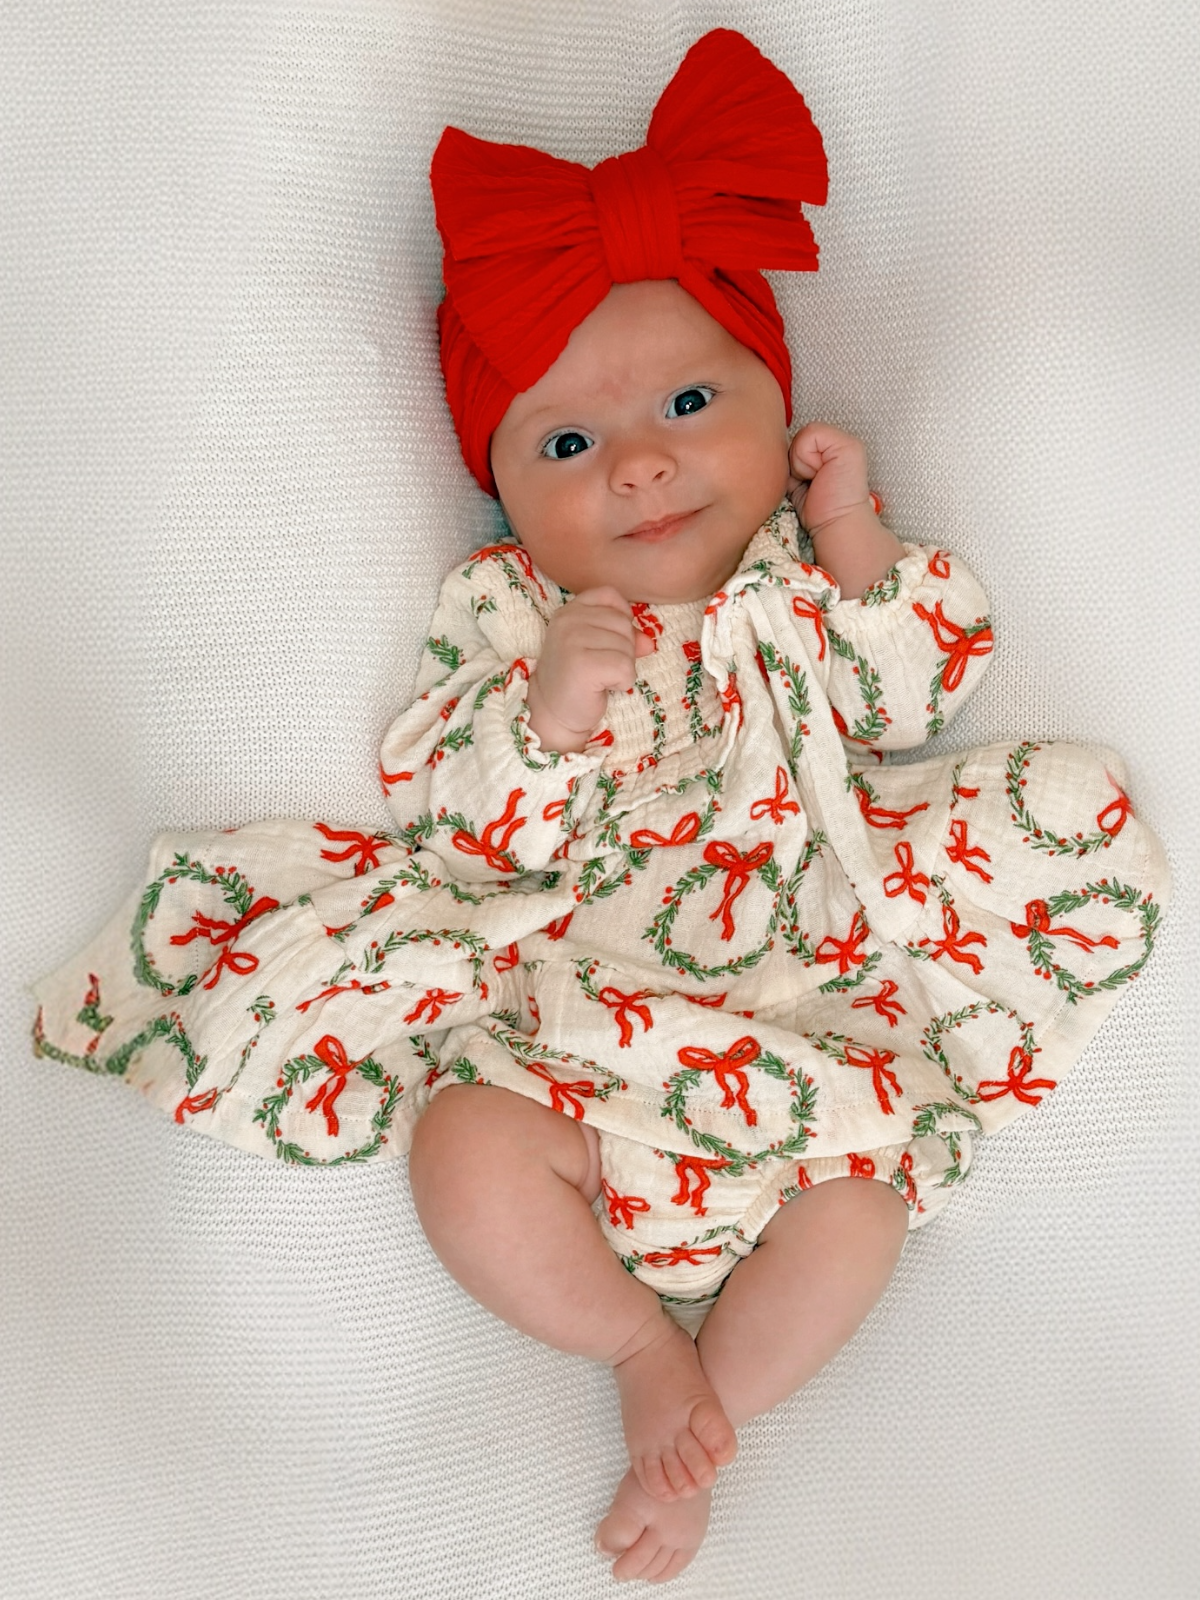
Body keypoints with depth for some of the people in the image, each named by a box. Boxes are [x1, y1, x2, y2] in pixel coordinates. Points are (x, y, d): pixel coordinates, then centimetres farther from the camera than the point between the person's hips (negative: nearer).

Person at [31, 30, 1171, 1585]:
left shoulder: (802, 570, 6)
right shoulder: (511, 609, -2)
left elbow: (900, 708, 6)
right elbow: (467, 829, -7)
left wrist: (860, 552, -6)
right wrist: (548, 714, -26)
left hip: (806, 956, 2)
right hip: (570, 982, -1)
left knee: (867, 1154, -20)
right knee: (469, 1147, -22)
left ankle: (725, 1392, -2)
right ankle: (642, 1343, 1)